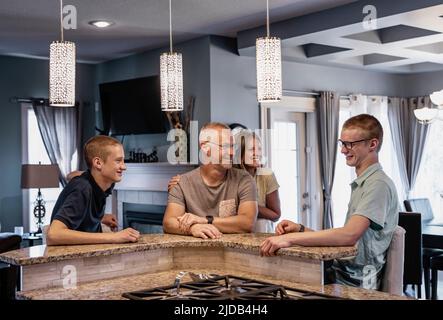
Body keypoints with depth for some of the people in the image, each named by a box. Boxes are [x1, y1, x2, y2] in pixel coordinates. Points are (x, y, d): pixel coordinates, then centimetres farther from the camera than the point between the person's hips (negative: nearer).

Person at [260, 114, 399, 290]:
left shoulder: (379, 184, -12)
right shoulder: (361, 184, 18)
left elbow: (349, 235, -26)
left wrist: (290, 238, -27)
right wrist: (300, 229, 4)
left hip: (356, 282, -8)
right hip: (341, 273, 8)